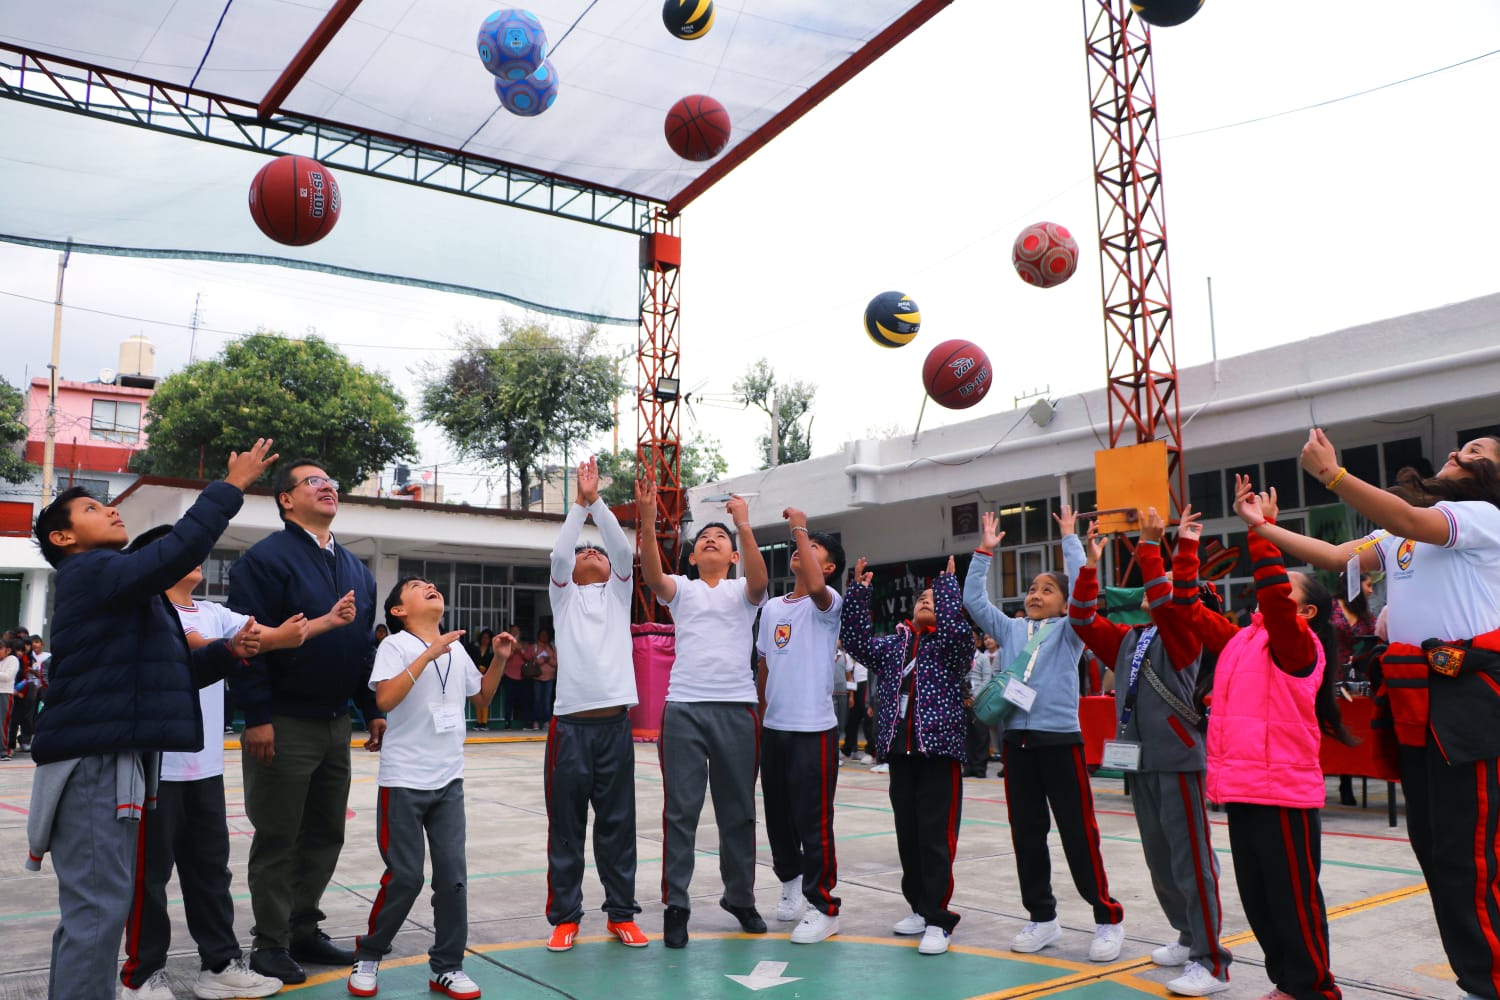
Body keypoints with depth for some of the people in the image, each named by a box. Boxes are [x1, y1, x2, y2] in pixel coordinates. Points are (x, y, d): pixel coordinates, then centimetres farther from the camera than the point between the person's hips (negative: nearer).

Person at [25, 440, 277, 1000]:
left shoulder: (120, 589, 24)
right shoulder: (88, 572, -6)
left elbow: (175, 673, 20)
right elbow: (178, 552, -23)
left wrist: (228, 652, 3)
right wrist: (231, 487, -16)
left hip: (113, 760, 10)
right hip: (94, 763, -10)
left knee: (90, 907, 15)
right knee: (98, 908, -10)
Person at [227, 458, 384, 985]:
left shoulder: (356, 569, 13)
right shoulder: (265, 559, -10)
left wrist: (373, 710, 12)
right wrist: (257, 717, -19)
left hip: (336, 724, 7)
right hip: (284, 726, -7)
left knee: (325, 835, 14)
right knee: (278, 839, 4)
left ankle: (304, 931, 28)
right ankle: (271, 944, 17)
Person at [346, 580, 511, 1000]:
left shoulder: (456, 647, 9)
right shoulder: (395, 645, -8)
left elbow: (481, 696, 21)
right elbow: (385, 699, -24)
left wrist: (499, 660, 6)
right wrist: (428, 654, -27)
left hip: (449, 780, 5)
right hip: (403, 781, -5)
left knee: (453, 874, 3)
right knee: (405, 876, -1)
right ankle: (368, 955, 23)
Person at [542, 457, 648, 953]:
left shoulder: (619, 593, 15)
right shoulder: (564, 594, 13)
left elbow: (625, 549, -1)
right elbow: (558, 554, -5)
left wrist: (598, 501, -7)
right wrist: (580, 503, -9)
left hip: (615, 721, 1)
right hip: (571, 721, -1)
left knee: (618, 824, 6)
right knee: (566, 825, 4)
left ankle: (621, 914, 16)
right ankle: (565, 916, 14)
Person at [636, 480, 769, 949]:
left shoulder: (743, 590, 11)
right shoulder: (681, 589, 12)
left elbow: (760, 579, -13)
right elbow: (652, 575, -10)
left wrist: (744, 524, -24)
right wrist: (647, 522, -24)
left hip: (737, 708, 0)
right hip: (684, 708, 0)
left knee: (738, 811, 10)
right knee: (680, 811, 0)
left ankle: (740, 897, 25)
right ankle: (675, 905, 8)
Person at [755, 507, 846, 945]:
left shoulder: (828, 603, -7)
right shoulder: (772, 607, 12)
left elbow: (815, 589, -32)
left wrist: (801, 529, -25)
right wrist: (762, 714, 16)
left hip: (813, 730, -6)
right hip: (773, 728, 6)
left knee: (813, 822, -3)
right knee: (778, 815, 16)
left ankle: (823, 908, 9)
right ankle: (791, 880, 37)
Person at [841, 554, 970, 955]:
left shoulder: (951, 645, 2)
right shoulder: (892, 645, 14)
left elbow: (956, 627, -19)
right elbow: (856, 640, 2)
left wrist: (947, 582, -14)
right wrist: (859, 590, -4)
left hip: (939, 749, -5)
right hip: (900, 751, 5)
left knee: (936, 837, -6)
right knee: (907, 835, 11)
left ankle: (938, 918, 0)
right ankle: (919, 906, 23)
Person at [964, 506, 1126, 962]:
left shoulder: (1069, 631, 3)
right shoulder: (1010, 630, 14)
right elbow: (973, 600, 10)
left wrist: (1070, 539, -5)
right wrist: (984, 551, 8)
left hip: (1060, 739, -4)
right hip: (1016, 738, 4)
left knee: (1078, 832, 0)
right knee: (1026, 833, 9)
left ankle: (1108, 917, 13)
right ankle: (1041, 917, 21)